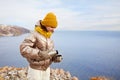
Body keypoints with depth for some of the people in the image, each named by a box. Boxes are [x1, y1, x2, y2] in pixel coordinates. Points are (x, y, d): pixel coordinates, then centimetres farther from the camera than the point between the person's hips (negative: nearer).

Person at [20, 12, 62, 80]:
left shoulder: (49, 38, 4)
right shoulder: (35, 34, -19)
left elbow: (51, 52, 7)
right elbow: (23, 49, -28)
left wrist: (56, 57, -14)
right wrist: (39, 54, -37)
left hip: (46, 69, 7)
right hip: (35, 69, -7)